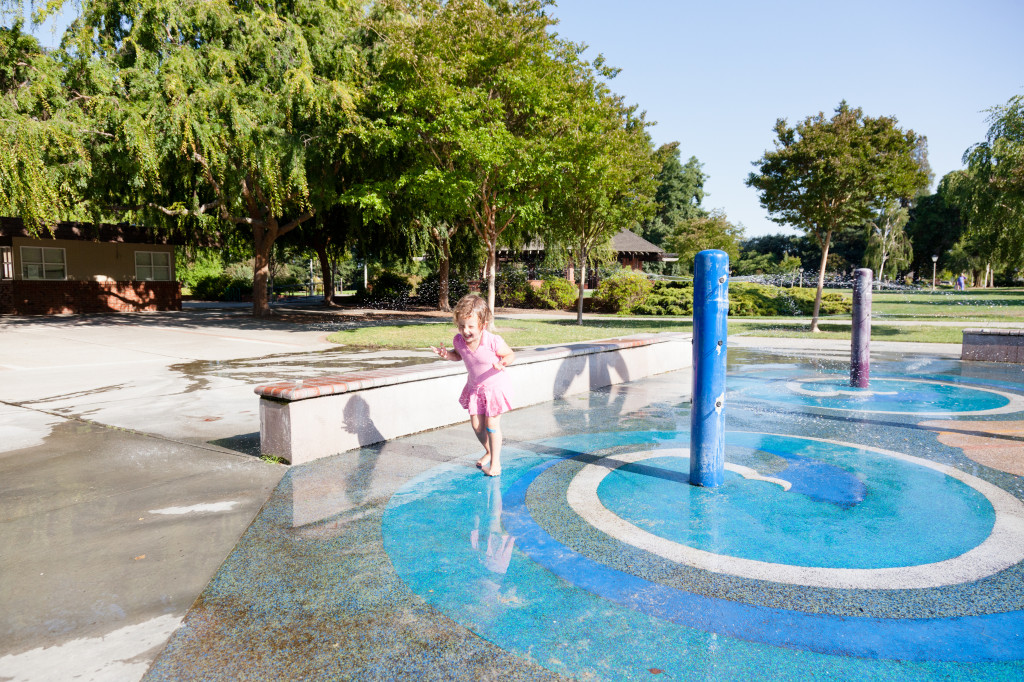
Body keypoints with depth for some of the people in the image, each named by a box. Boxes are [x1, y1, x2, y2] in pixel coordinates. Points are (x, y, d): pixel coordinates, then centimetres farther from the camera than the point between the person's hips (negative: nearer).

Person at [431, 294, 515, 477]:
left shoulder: (494, 341, -29)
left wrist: (503, 363, -35)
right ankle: (489, 451, 36)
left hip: (496, 386, -5)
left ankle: (495, 460, 14)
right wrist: (447, 354, -13)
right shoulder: (459, 340, -15)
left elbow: (511, 354, -13)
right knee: (476, 423, 10)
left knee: (491, 423, -2)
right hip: (475, 387, 5)